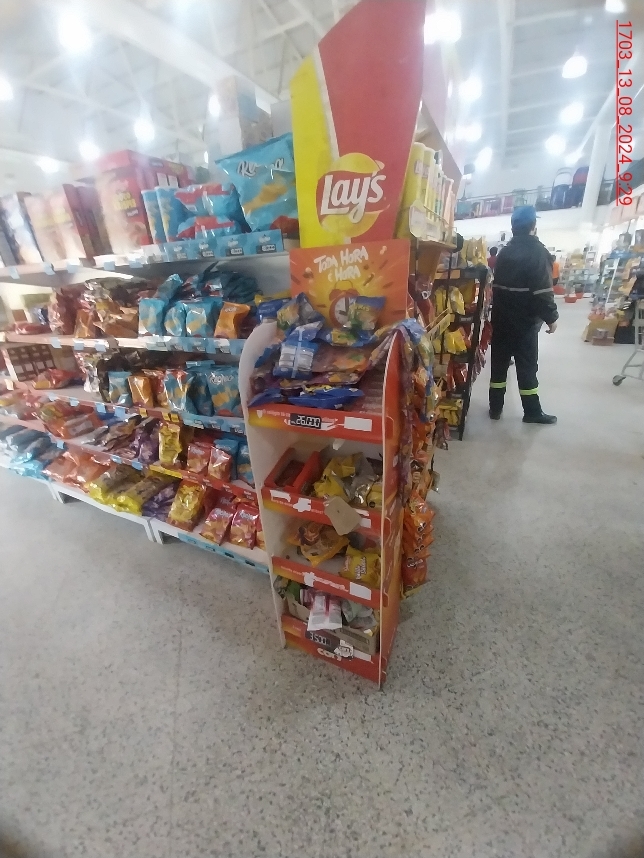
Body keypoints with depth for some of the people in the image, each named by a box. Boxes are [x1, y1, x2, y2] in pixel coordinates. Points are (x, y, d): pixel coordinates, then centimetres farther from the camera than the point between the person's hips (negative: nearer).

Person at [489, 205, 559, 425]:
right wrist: (551, 317, -7)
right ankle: (532, 412, 10)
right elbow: (543, 290, -15)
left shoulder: (504, 251, 11)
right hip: (525, 320, -5)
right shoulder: (538, 252, -9)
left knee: (499, 361, 8)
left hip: (501, 317, 6)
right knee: (527, 365, 1)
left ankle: (495, 408, 13)